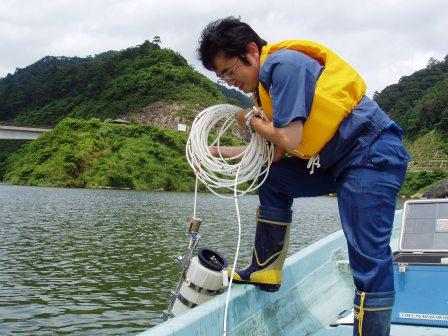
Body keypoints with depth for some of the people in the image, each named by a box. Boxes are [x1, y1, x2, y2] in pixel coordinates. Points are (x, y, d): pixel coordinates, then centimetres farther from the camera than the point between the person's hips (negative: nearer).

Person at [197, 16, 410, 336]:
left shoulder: (284, 63, -14)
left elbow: (289, 139, -22)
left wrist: (251, 121, -3)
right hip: (339, 160, 11)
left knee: (369, 258, -14)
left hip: (373, 155, -11)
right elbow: (277, 152, 13)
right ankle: (266, 270, 19)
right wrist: (219, 152, 9)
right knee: (273, 179, 17)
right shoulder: (269, 77, 14)